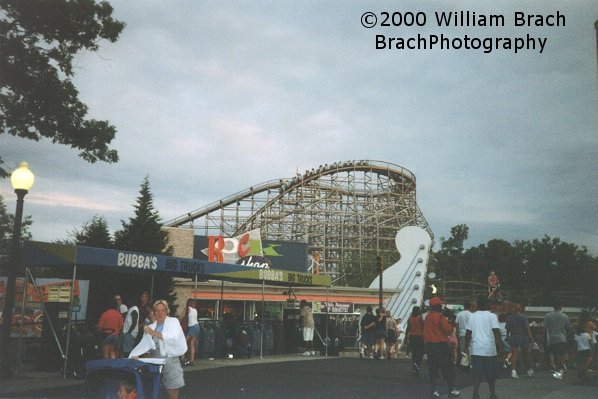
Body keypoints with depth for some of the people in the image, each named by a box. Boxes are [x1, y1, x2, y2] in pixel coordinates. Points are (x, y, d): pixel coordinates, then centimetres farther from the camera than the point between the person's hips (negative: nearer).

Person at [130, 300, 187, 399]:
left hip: (170, 361, -4)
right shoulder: (150, 327, 15)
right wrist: (135, 355, -12)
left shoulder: (173, 321, 3)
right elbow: (144, 344, 6)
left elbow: (173, 337, -14)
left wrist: (154, 333, -19)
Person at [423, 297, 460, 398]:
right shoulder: (440, 317, -14)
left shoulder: (427, 317, 8)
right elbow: (448, 330, -12)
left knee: (432, 368, 10)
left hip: (429, 345, 6)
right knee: (447, 368, 4)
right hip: (441, 345, -6)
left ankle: (434, 390, 12)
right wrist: (451, 325, 4)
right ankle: (451, 389, 8)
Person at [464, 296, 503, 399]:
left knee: (477, 373, 4)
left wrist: (466, 347, 14)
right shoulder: (492, 316, -3)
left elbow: (468, 333, 8)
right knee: (491, 374, 11)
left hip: (476, 350, 2)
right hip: (490, 350, -2)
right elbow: (497, 332, -11)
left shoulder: (472, 316, 7)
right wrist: (500, 347, -7)